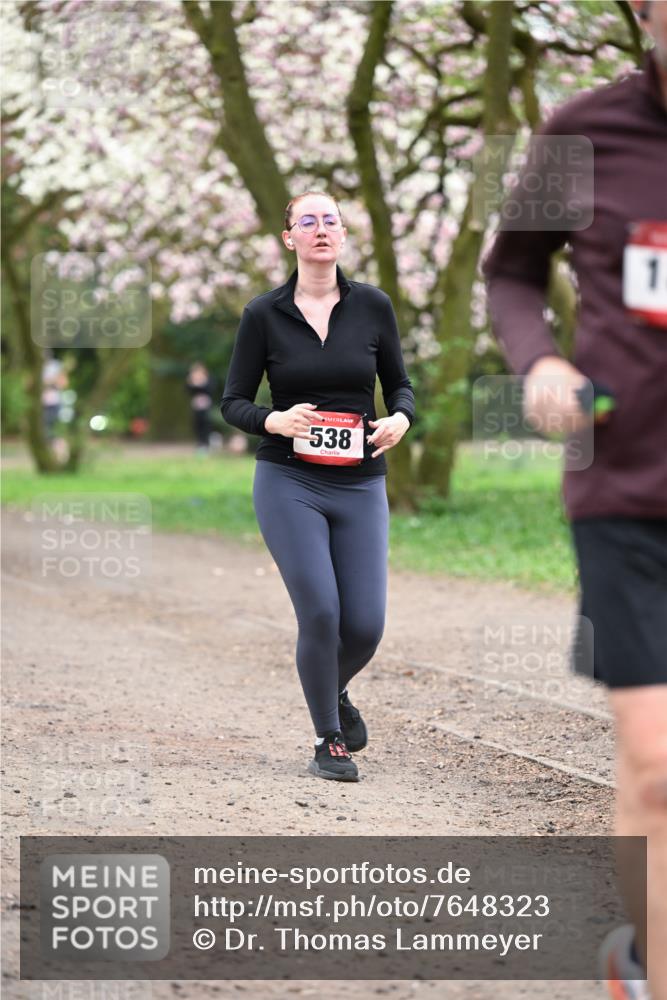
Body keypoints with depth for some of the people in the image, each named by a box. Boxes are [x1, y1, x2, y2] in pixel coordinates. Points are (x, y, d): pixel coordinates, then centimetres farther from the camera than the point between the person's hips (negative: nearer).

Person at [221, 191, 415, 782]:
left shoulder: (373, 306, 3)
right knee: (320, 612, -13)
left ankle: (336, 692, 33)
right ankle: (329, 741, 8)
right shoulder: (264, 314, -1)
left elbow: (400, 385, 12)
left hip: (361, 487, 2)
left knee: (365, 624, -3)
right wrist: (275, 421, -17)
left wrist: (401, 419, -10)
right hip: (289, 483, -2)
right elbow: (233, 401, 3)